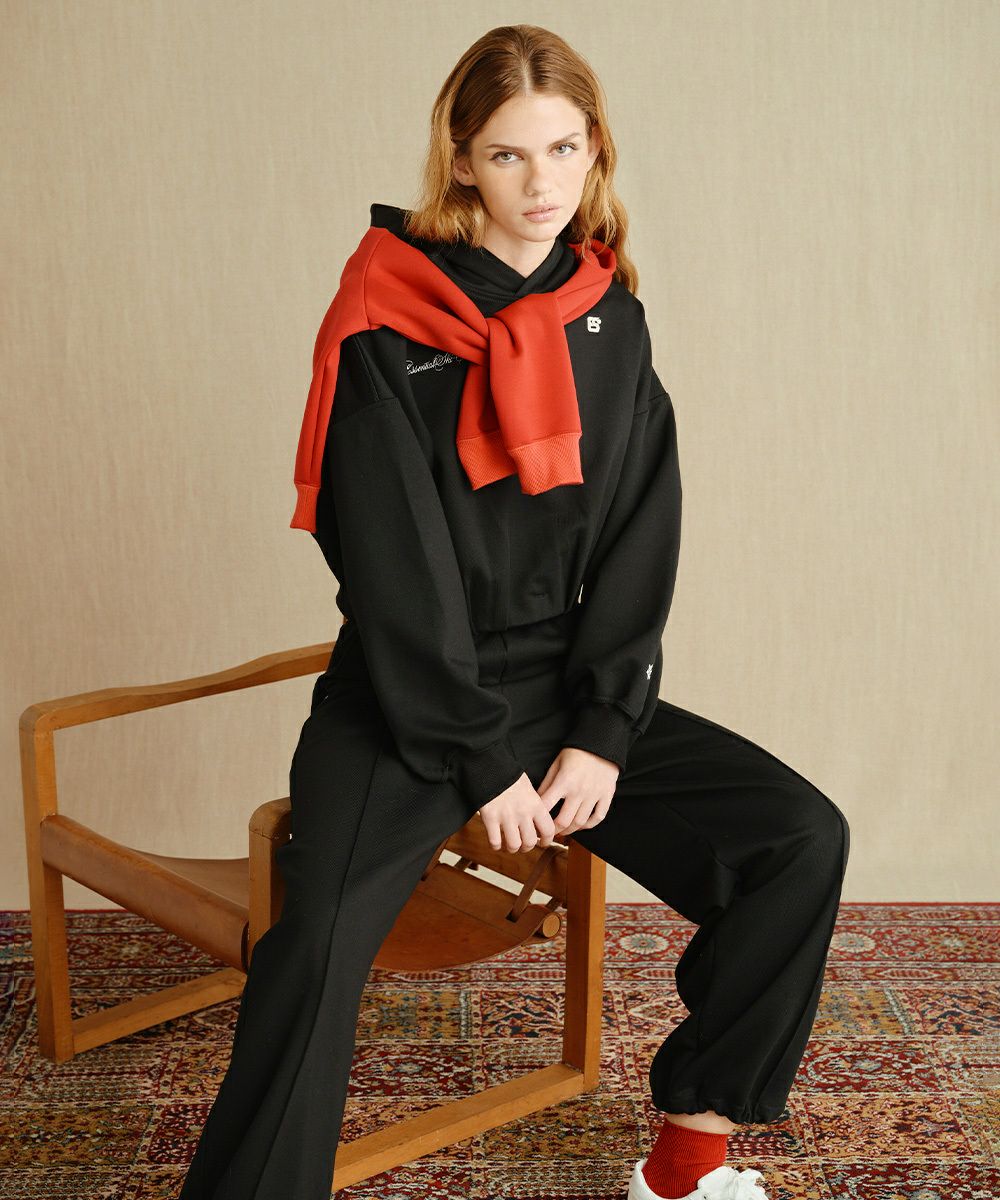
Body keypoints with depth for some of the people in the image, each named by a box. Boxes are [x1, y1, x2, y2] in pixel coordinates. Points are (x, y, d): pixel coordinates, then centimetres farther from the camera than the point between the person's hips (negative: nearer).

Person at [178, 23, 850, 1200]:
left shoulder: (610, 320, 6)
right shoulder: (389, 328, -8)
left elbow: (640, 543, 2)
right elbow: (397, 566, -12)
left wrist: (604, 736, -8)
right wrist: (480, 761, -14)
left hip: (567, 688, 5)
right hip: (407, 703, -4)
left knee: (802, 839, -8)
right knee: (319, 941, -29)